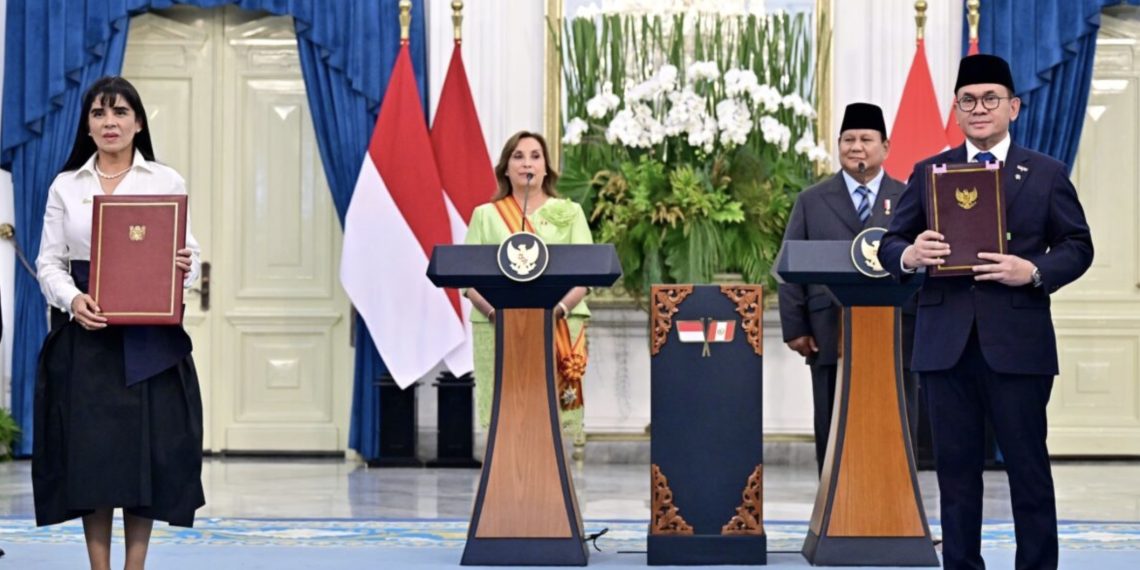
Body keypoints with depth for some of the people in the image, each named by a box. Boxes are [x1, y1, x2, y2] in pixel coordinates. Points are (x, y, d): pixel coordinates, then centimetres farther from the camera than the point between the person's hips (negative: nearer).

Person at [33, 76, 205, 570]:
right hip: (84, 334, 1)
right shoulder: (65, 186, 9)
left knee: (145, 449, -1)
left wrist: (184, 266, -18)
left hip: (150, 338, -1)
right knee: (89, 452, -1)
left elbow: (190, 253, 6)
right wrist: (72, 299, -14)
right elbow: (48, 261, 6)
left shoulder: (167, 182, 7)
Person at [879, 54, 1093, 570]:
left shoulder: (1046, 174, 7)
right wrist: (909, 255, -15)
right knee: (955, 468, 7)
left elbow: (1077, 247, 5)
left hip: (1018, 344, -2)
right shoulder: (928, 174, 11)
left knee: (1028, 467, 2)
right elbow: (889, 245, 9)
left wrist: (1035, 271, -14)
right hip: (946, 345, 2)